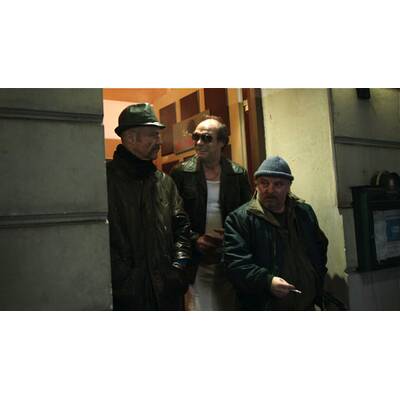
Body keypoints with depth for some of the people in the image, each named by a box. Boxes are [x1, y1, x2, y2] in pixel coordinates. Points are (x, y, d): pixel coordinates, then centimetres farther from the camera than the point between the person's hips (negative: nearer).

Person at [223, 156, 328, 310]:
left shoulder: (305, 212, 9)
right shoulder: (239, 219, -9)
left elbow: (320, 250, 20)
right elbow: (235, 264, -16)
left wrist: (317, 288, 10)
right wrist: (267, 282, -29)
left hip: (307, 304, 5)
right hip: (262, 305, -5)